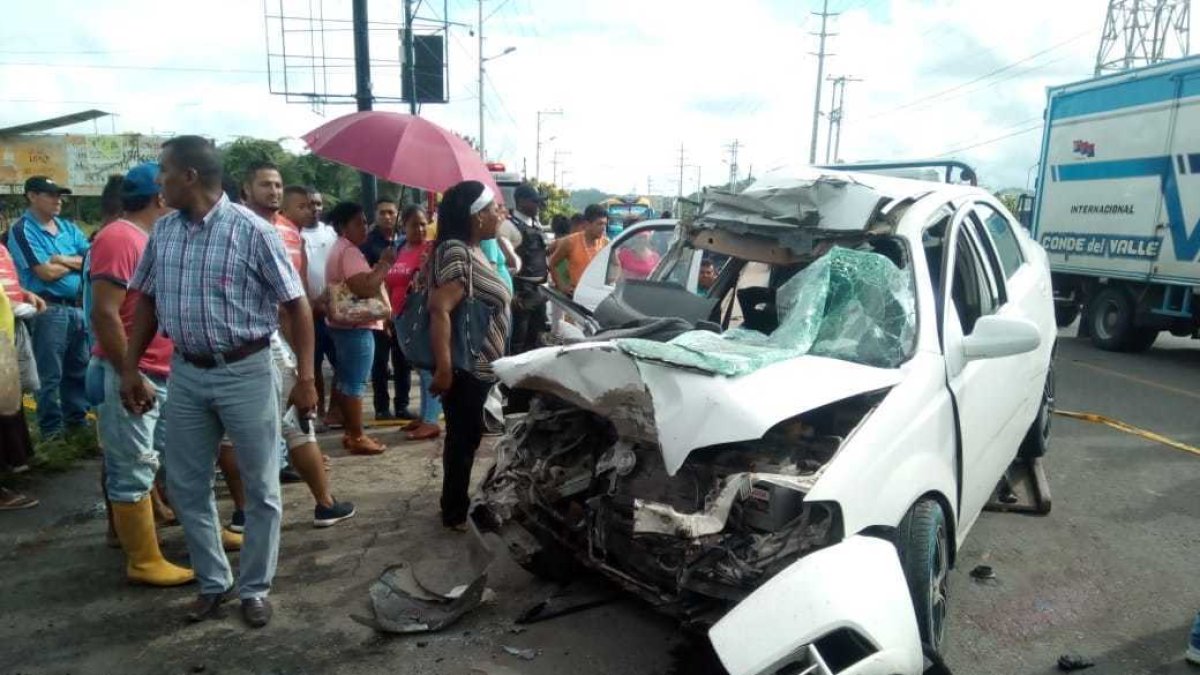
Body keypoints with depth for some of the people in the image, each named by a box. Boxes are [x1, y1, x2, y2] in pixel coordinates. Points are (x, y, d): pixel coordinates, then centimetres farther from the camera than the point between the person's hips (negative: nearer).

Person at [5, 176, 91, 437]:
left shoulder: (68, 227, 12)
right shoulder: (23, 230, -7)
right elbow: (47, 273, -15)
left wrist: (64, 260, -11)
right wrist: (78, 262, 0)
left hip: (76, 306, 6)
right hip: (48, 310, -6)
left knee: (79, 369, 14)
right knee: (50, 375, 1)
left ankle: (77, 420, 27)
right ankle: (52, 431, 12)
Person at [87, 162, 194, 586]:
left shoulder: (151, 238, 14)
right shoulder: (119, 238, -16)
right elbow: (104, 313, -23)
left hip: (165, 373, 10)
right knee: (133, 472, 1)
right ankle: (144, 562, 10)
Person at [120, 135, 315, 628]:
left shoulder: (252, 231, -13)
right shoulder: (163, 231, 4)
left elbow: (296, 304, -12)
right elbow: (146, 300, 15)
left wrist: (305, 376, -14)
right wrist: (131, 368, 12)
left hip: (245, 373, -5)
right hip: (186, 374, 6)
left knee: (260, 489, 6)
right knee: (185, 486, 13)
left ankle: (255, 589, 24)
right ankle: (213, 582, 32)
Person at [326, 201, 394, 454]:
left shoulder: (341, 249, 17)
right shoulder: (349, 251, -17)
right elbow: (365, 287, -28)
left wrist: (380, 266, 12)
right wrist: (385, 264, -17)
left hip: (345, 324, 11)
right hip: (356, 325, -11)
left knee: (346, 381, 13)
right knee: (355, 383, -6)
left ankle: (350, 432, 21)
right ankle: (357, 438, 0)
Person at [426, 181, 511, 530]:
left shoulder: (471, 250, 12)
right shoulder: (456, 252, -20)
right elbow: (439, 308, -29)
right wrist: (443, 369, -31)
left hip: (480, 366, 10)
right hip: (465, 368, -10)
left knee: (467, 437, 19)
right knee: (462, 439, 3)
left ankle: (456, 503, 34)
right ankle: (455, 513, 18)